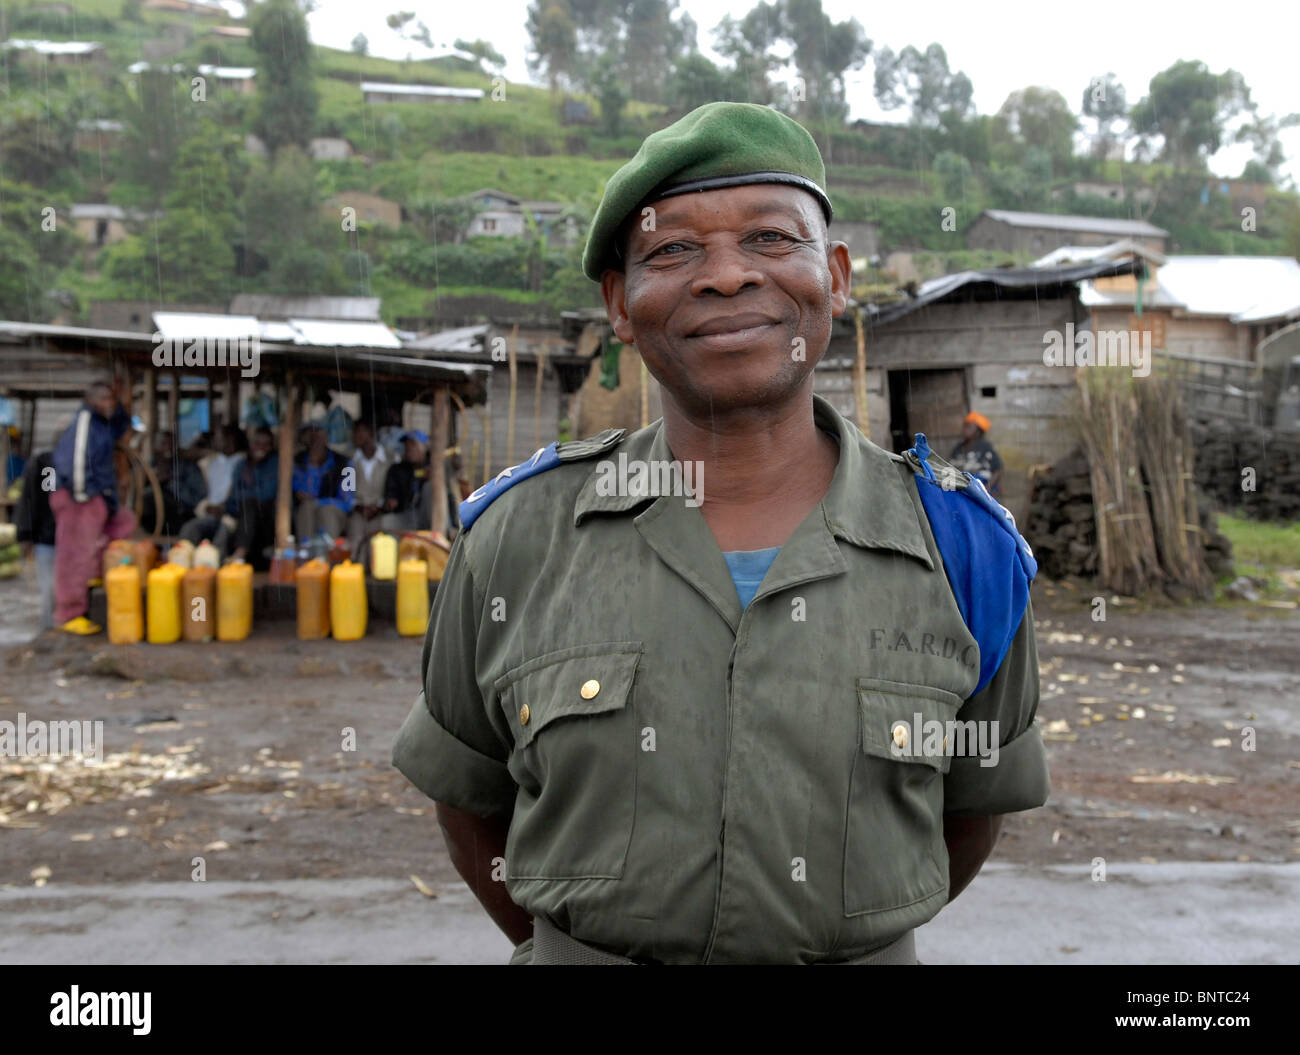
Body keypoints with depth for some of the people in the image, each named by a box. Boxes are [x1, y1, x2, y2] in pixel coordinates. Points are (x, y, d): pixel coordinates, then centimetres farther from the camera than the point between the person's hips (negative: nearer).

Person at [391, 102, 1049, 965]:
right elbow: (469, 796, 4)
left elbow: (969, 806, 5)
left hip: (857, 954, 1)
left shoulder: (959, 547, -9)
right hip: (578, 948, 0)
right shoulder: (519, 536, -9)